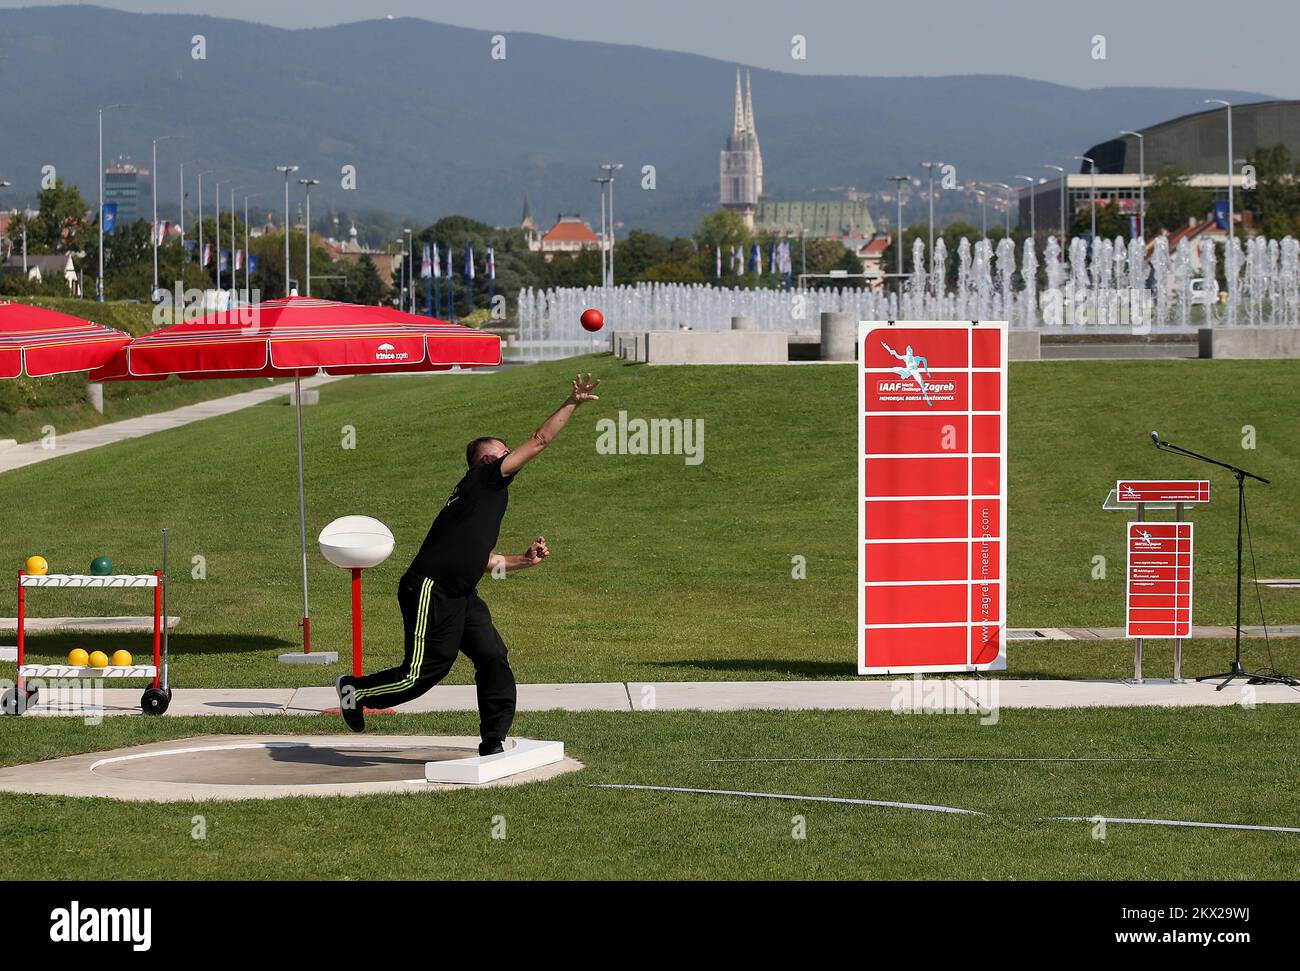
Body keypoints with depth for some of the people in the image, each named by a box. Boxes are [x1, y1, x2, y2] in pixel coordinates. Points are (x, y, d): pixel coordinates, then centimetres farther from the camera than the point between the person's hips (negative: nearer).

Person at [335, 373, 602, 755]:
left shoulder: (487, 495, 23)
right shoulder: (484, 479, -4)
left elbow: (483, 559, 32)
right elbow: (539, 441, -9)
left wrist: (524, 560, 23)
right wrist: (572, 403, -5)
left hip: (461, 596, 10)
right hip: (430, 591, -10)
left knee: (494, 658, -1)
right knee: (422, 673, -6)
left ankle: (493, 743, 3)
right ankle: (356, 690, 17)